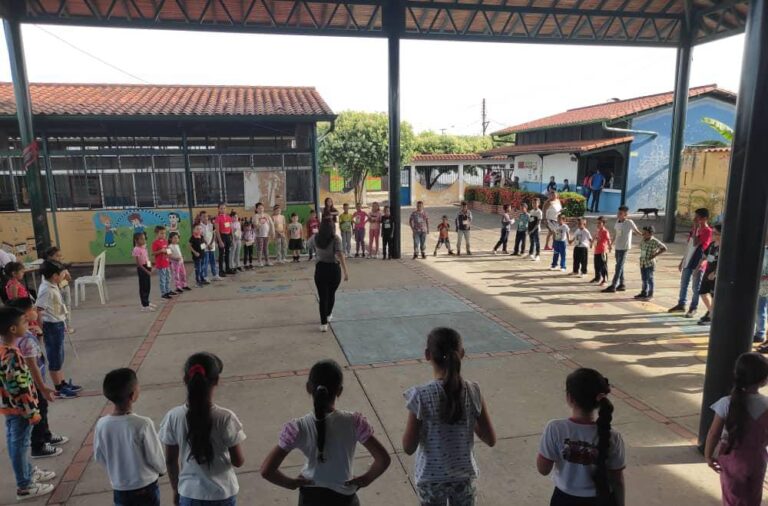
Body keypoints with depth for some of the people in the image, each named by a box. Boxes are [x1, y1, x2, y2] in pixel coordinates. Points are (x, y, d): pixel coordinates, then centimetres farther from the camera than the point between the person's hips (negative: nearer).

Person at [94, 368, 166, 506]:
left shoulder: (101, 425, -14)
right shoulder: (143, 424, -26)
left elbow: (99, 457, 1)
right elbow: (155, 457, -15)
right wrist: (161, 470, 7)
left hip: (119, 488, 4)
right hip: (146, 487, -4)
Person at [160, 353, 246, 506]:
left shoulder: (174, 417, -14)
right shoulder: (225, 418, -22)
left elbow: (171, 460, -2)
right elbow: (238, 461, -13)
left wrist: (176, 489, 13)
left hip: (190, 493, 2)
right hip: (222, 493, -2)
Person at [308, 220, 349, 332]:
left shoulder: (315, 238, -3)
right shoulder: (335, 239, -13)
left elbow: (309, 244, 21)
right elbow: (340, 255, -23)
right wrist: (345, 272, -24)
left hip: (320, 268, 1)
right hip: (334, 269, -1)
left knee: (322, 296, 5)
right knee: (331, 294, 21)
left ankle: (323, 323, 0)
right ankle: (328, 315, 42)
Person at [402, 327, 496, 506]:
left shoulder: (421, 395, -23)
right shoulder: (473, 391, -14)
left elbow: (409, 447, -17)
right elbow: (491, 440, -7)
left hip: (431, 478, -2)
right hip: (464, 475, 2)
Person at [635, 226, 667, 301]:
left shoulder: (654, 242, -13)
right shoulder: (643, 240, 6)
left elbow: (664, 248, -10)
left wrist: (655, 255, -14)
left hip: (650, 263, -6)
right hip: (642, 263, 6)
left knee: (649, 279, 0)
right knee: (644, 279, 14)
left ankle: (650, 294, 9)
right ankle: (644, 293, 25)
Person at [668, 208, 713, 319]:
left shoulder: (708, 231, -14)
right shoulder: (695, 229, 11)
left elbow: (696, 244, -26)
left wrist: (696, 229, -21)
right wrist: (682, 260, 17)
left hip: (698, 264, -8)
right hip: (688, 262, 8)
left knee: (695, 288, 3)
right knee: (683, 285, 14)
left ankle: (693, 308, 13)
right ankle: (681, 305, 25)